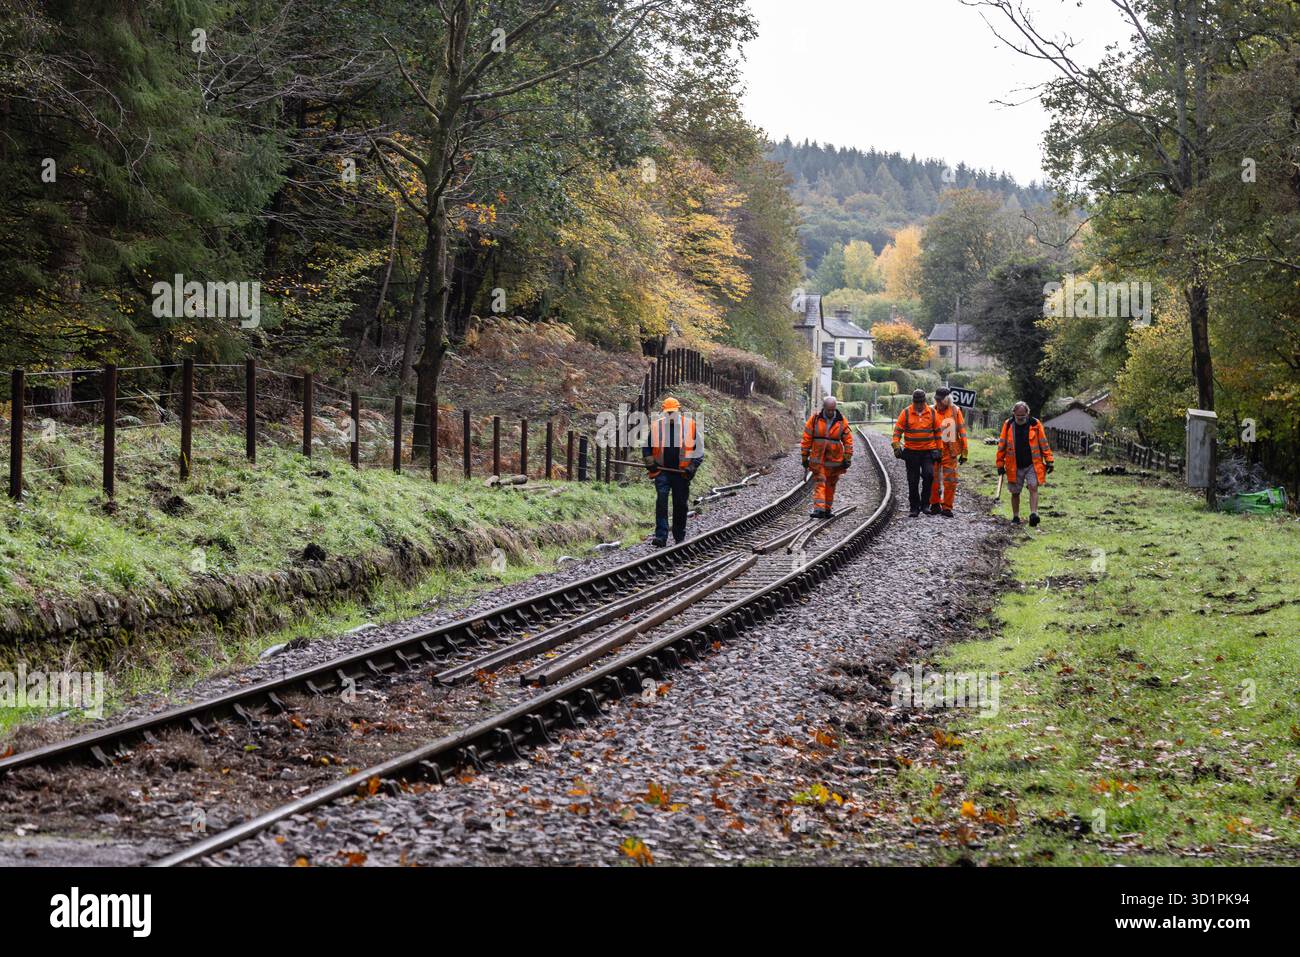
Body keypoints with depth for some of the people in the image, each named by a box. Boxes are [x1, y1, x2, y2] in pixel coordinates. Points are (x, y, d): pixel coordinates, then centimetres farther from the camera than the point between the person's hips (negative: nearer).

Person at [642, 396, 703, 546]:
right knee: (661, 501, -15)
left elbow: (699, 449, 8)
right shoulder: (656, 426, 4)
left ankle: (680, 537, 21)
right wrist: (650, 463, 0)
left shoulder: (690, 425, 2)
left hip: (682, 472, 0)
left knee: (681, 504, 7)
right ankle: (661, 536, -18)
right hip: (662, 471, 0)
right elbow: (647, 447, 16)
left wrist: (692, 467, -4)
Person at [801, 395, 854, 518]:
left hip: (834, 460, 2)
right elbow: (806, 438, 1)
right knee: (820, 483, -12)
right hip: (817, 459, -2)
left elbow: (848, 441, 2)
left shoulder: (842, 421, -3)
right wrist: (805, 456, 1)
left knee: (830, 485, 11)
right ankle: (819, 509, -20)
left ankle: (827, 508, 23)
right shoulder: (815, 419, -5)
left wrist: (847, 458, -1)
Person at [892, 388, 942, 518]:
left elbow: (938, 431, 11)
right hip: (911, 451, 0)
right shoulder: (906, 413, -1)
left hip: (928, 451, 0)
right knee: (913, 481, 4)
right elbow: (897, 430, 0)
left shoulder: (932, 413, 3)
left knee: (928, 474, -18)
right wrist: (896, 446, -11)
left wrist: (939, 449, 10)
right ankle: (914, 507, 12)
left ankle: (925, 502, -3)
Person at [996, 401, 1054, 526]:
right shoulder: (1008, 425, 1)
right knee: (1015, 492, 8)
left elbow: (1044, 443, 2)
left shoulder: (1035, 424, -1)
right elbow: (1002, 445, 5)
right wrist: (1000, 464, 3)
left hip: (1032, 465, -1)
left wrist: (1049, 461, -2)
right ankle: (1015, 517, 21)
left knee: (1033, 487, -16)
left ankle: (1033, 514, -19)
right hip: (1015, 466, 1)